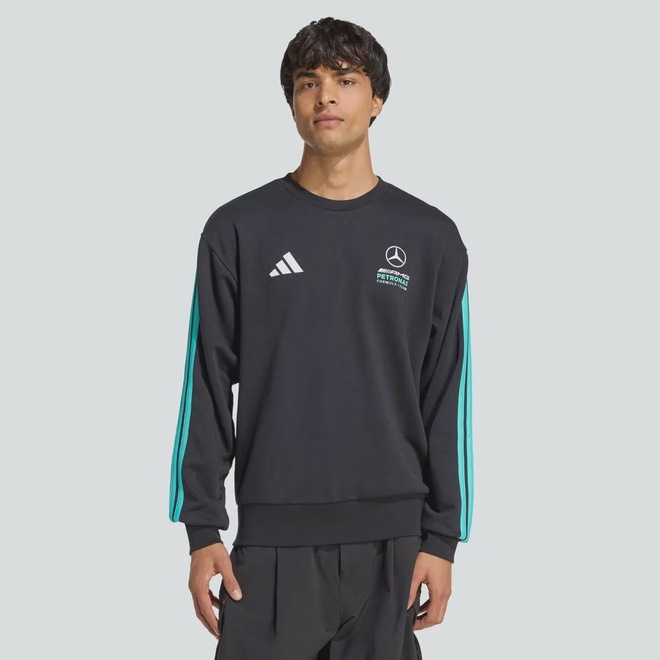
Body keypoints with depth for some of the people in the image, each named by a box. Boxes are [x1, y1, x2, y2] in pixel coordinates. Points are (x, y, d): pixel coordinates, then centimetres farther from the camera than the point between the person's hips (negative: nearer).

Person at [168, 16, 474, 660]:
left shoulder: (430, 237, 5)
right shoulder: (239, 229, 2)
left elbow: (447, 398, 5)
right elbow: (207, 385, 2)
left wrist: (442, 537, 1)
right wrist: (202, 528, -2)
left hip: (390, 538, 1)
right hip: (273, 537, -1)